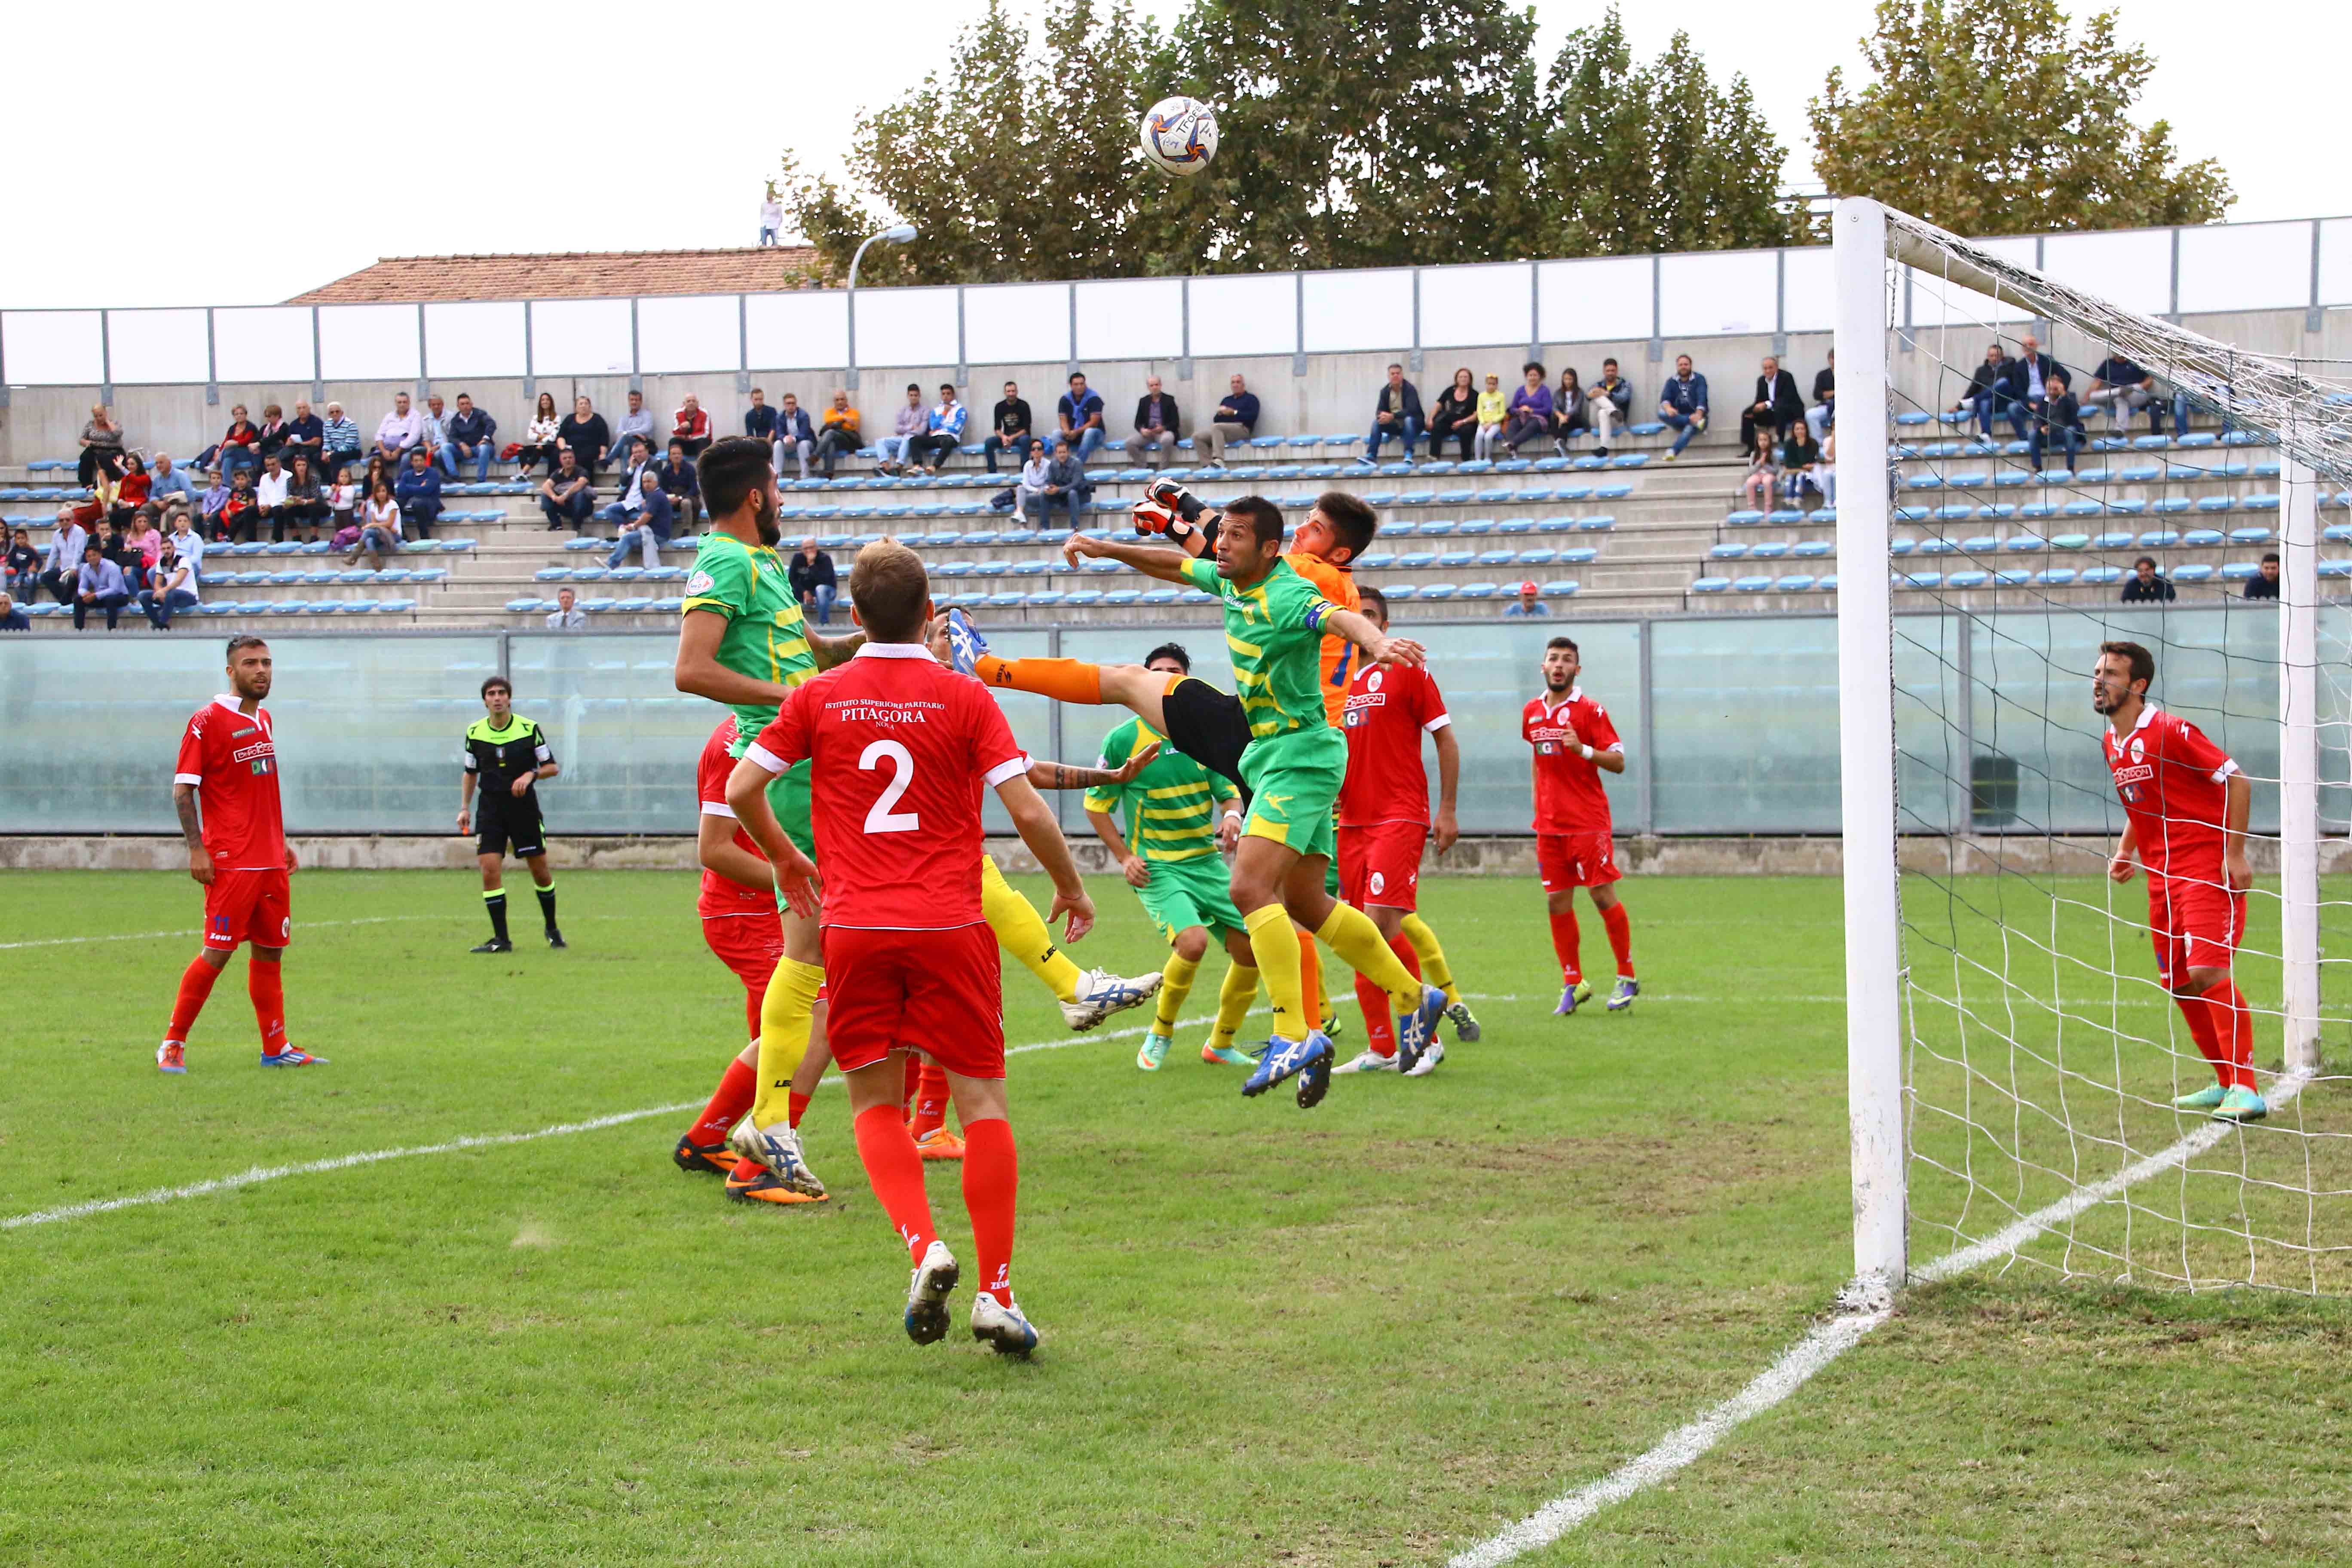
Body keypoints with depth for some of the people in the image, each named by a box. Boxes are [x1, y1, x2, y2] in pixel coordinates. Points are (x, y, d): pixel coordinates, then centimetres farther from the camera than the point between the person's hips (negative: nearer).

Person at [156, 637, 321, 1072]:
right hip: (231, 863, -7)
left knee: (270, 953, 9)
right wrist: (196, 848, -16)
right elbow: (183, 788, -10)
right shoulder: (208, 721, -8)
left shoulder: (264, 719, 16)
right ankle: (173, 1044, 2)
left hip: (271, 861, 7)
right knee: (217, 954, -8)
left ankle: (276, 1048, 14)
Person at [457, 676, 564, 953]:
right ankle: (501, 940, -6)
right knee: (489, 870, -11)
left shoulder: (529, 729, -6)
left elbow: (552, 767, -1)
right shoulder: (475, 732, 2)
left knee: (540, 870, 5)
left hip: (524, 805, -1)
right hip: (491, 808, 1)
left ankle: (552, 929, 27)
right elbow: (470, 773, 15)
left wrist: (530, 775, -19)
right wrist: (465, 808, 8)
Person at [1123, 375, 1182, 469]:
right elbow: (1138, 423, 9)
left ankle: (1163, 469, -25)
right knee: (1129, 443, -23)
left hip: (1164, 431, -3)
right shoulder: (1143, 401, 9)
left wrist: (1163, 428, -22)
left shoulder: (1169, 400, 0)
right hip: (1147, 432, 3)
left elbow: (1175, 422, -4)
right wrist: (1142, 430, -15)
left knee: (1167, 439, -40)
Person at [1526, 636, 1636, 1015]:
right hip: (1549, 824, 5)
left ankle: (1627, 977, 8)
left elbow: (1618, 762, -8)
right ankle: (1573, 984, 12)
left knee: (1603, 896, -5)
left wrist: (1583, 749, -23)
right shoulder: (1531, 712, 10)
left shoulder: (1590, 710, -6)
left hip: (1588, 823, -5)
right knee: (1558, 902, 3)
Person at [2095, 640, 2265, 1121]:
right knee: (2178, 984, 7)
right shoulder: (2113, 743, 11)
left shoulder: (2170, 731, -15)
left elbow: (2236, 782, -14)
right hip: (2163, 876, 9)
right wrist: (2125, 852, 12)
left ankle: (2246, 1090, -20)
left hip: (2208, 869, -9)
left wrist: (2235, 854, -17)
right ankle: (2225, 1084, 19)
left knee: (2208, 972, -20)